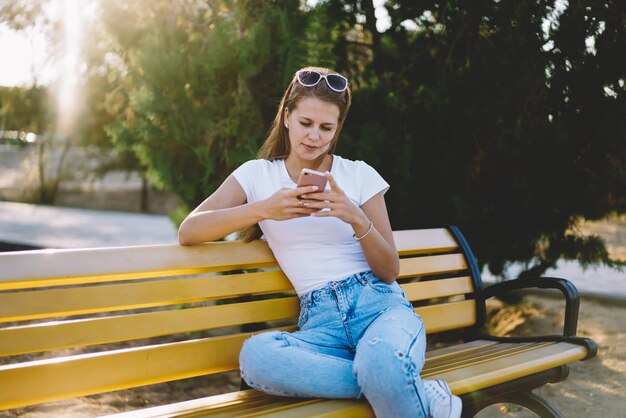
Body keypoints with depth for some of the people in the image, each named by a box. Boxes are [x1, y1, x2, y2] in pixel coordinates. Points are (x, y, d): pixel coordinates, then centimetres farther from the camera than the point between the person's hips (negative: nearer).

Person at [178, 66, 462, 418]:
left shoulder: (359, 175, 8)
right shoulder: (257, 174, 9)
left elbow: (390, 272, 5)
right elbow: (189, 232, -4)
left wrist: (357, 220, -14)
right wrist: (263, 209, -18)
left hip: (378, 302, -2)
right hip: (320, 321, 3)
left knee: (381, 361, -41)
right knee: (255, 355, -35)